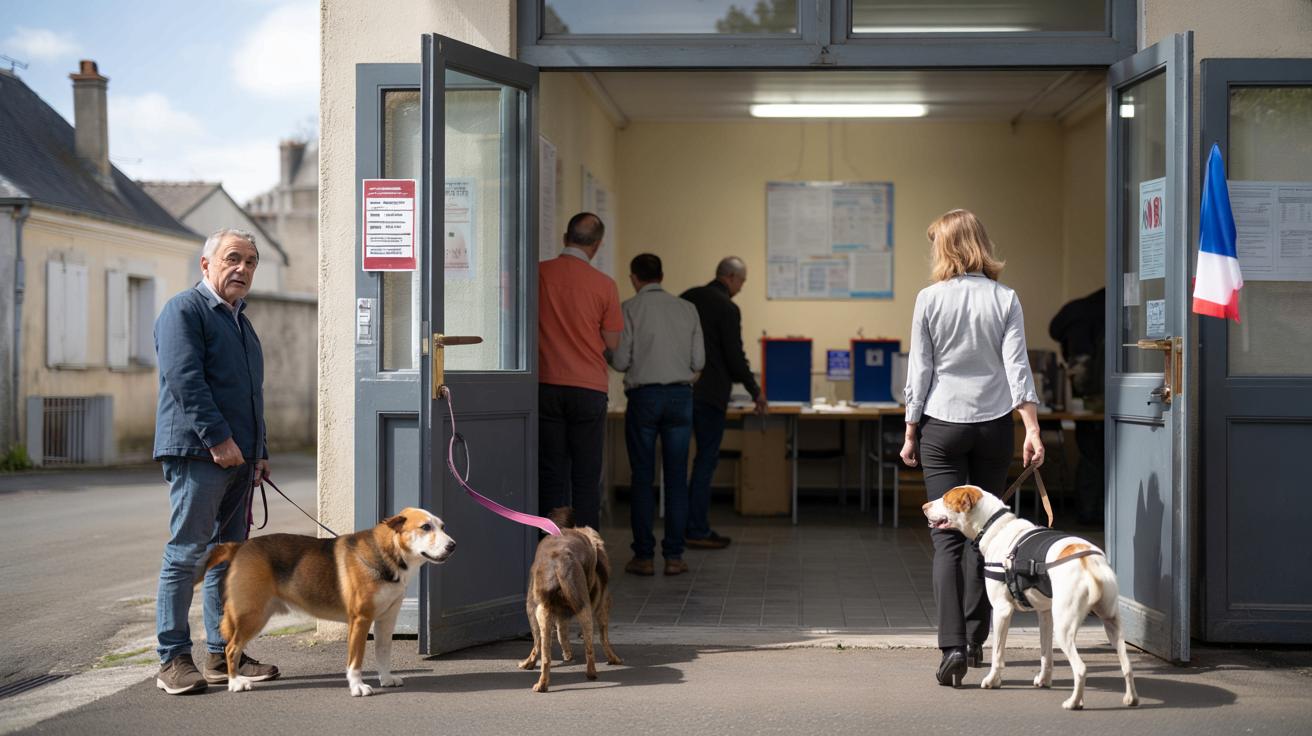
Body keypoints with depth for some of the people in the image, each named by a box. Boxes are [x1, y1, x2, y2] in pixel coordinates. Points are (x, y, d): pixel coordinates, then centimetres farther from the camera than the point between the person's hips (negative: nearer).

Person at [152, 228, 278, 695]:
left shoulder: (239, 321, 22)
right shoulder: (184, 310, -6)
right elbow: (185, 380, -17)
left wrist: (259, 452, 19)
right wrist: (218, 438, -22)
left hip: (237, 457, 9)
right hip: (197, 451, -9)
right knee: (187, 553, -7)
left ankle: (222, 655, 17)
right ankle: (173, 660, -3)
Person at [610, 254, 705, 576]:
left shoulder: (630, 308, -4)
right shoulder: (687, 309, 6)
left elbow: (620, 361, -6)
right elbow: (698, 361, 5)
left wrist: (611, 355, 16)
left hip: (644, 395, -2)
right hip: (680, 395, 2)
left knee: (642, 478, 4)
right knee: (676, 477, 5)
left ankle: (643, 556, 5)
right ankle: (674, 555, 4)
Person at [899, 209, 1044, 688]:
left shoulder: (930, 299, -4)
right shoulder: (1005, 299, 0)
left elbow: (919, 372, -2)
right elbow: (1017, 368, -6)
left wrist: (910, 433, 6)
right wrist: (1032, 429, -5)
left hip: (942, 425, -2)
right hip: (994, 425, 2)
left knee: (947, 537, -2)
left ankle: (952, 644, -13)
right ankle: (975, 639, 19)